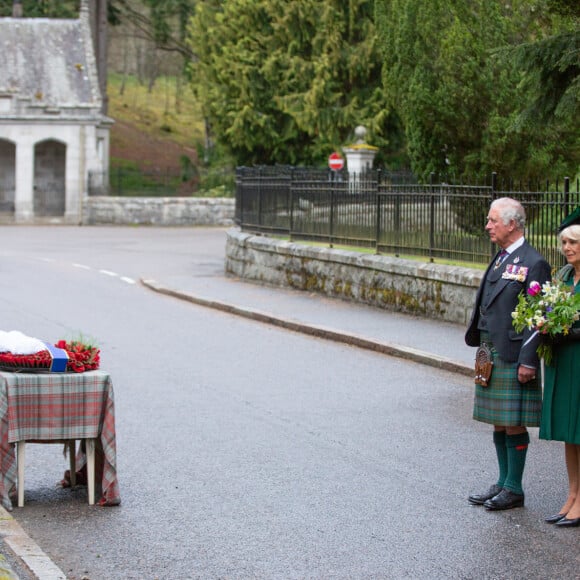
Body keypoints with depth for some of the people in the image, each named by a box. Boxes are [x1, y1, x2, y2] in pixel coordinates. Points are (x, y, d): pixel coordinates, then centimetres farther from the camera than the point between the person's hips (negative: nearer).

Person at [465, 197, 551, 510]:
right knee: (499, 423, 14)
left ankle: (514, 489, 6)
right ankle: (503, 483, 23)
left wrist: (527, 361, -19)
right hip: (490, 354, 9)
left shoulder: (533, 263, -12)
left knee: (514, 424, -2)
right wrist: (482, 350, 14)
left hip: (513, 356, -9)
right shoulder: (500, 259, 14)